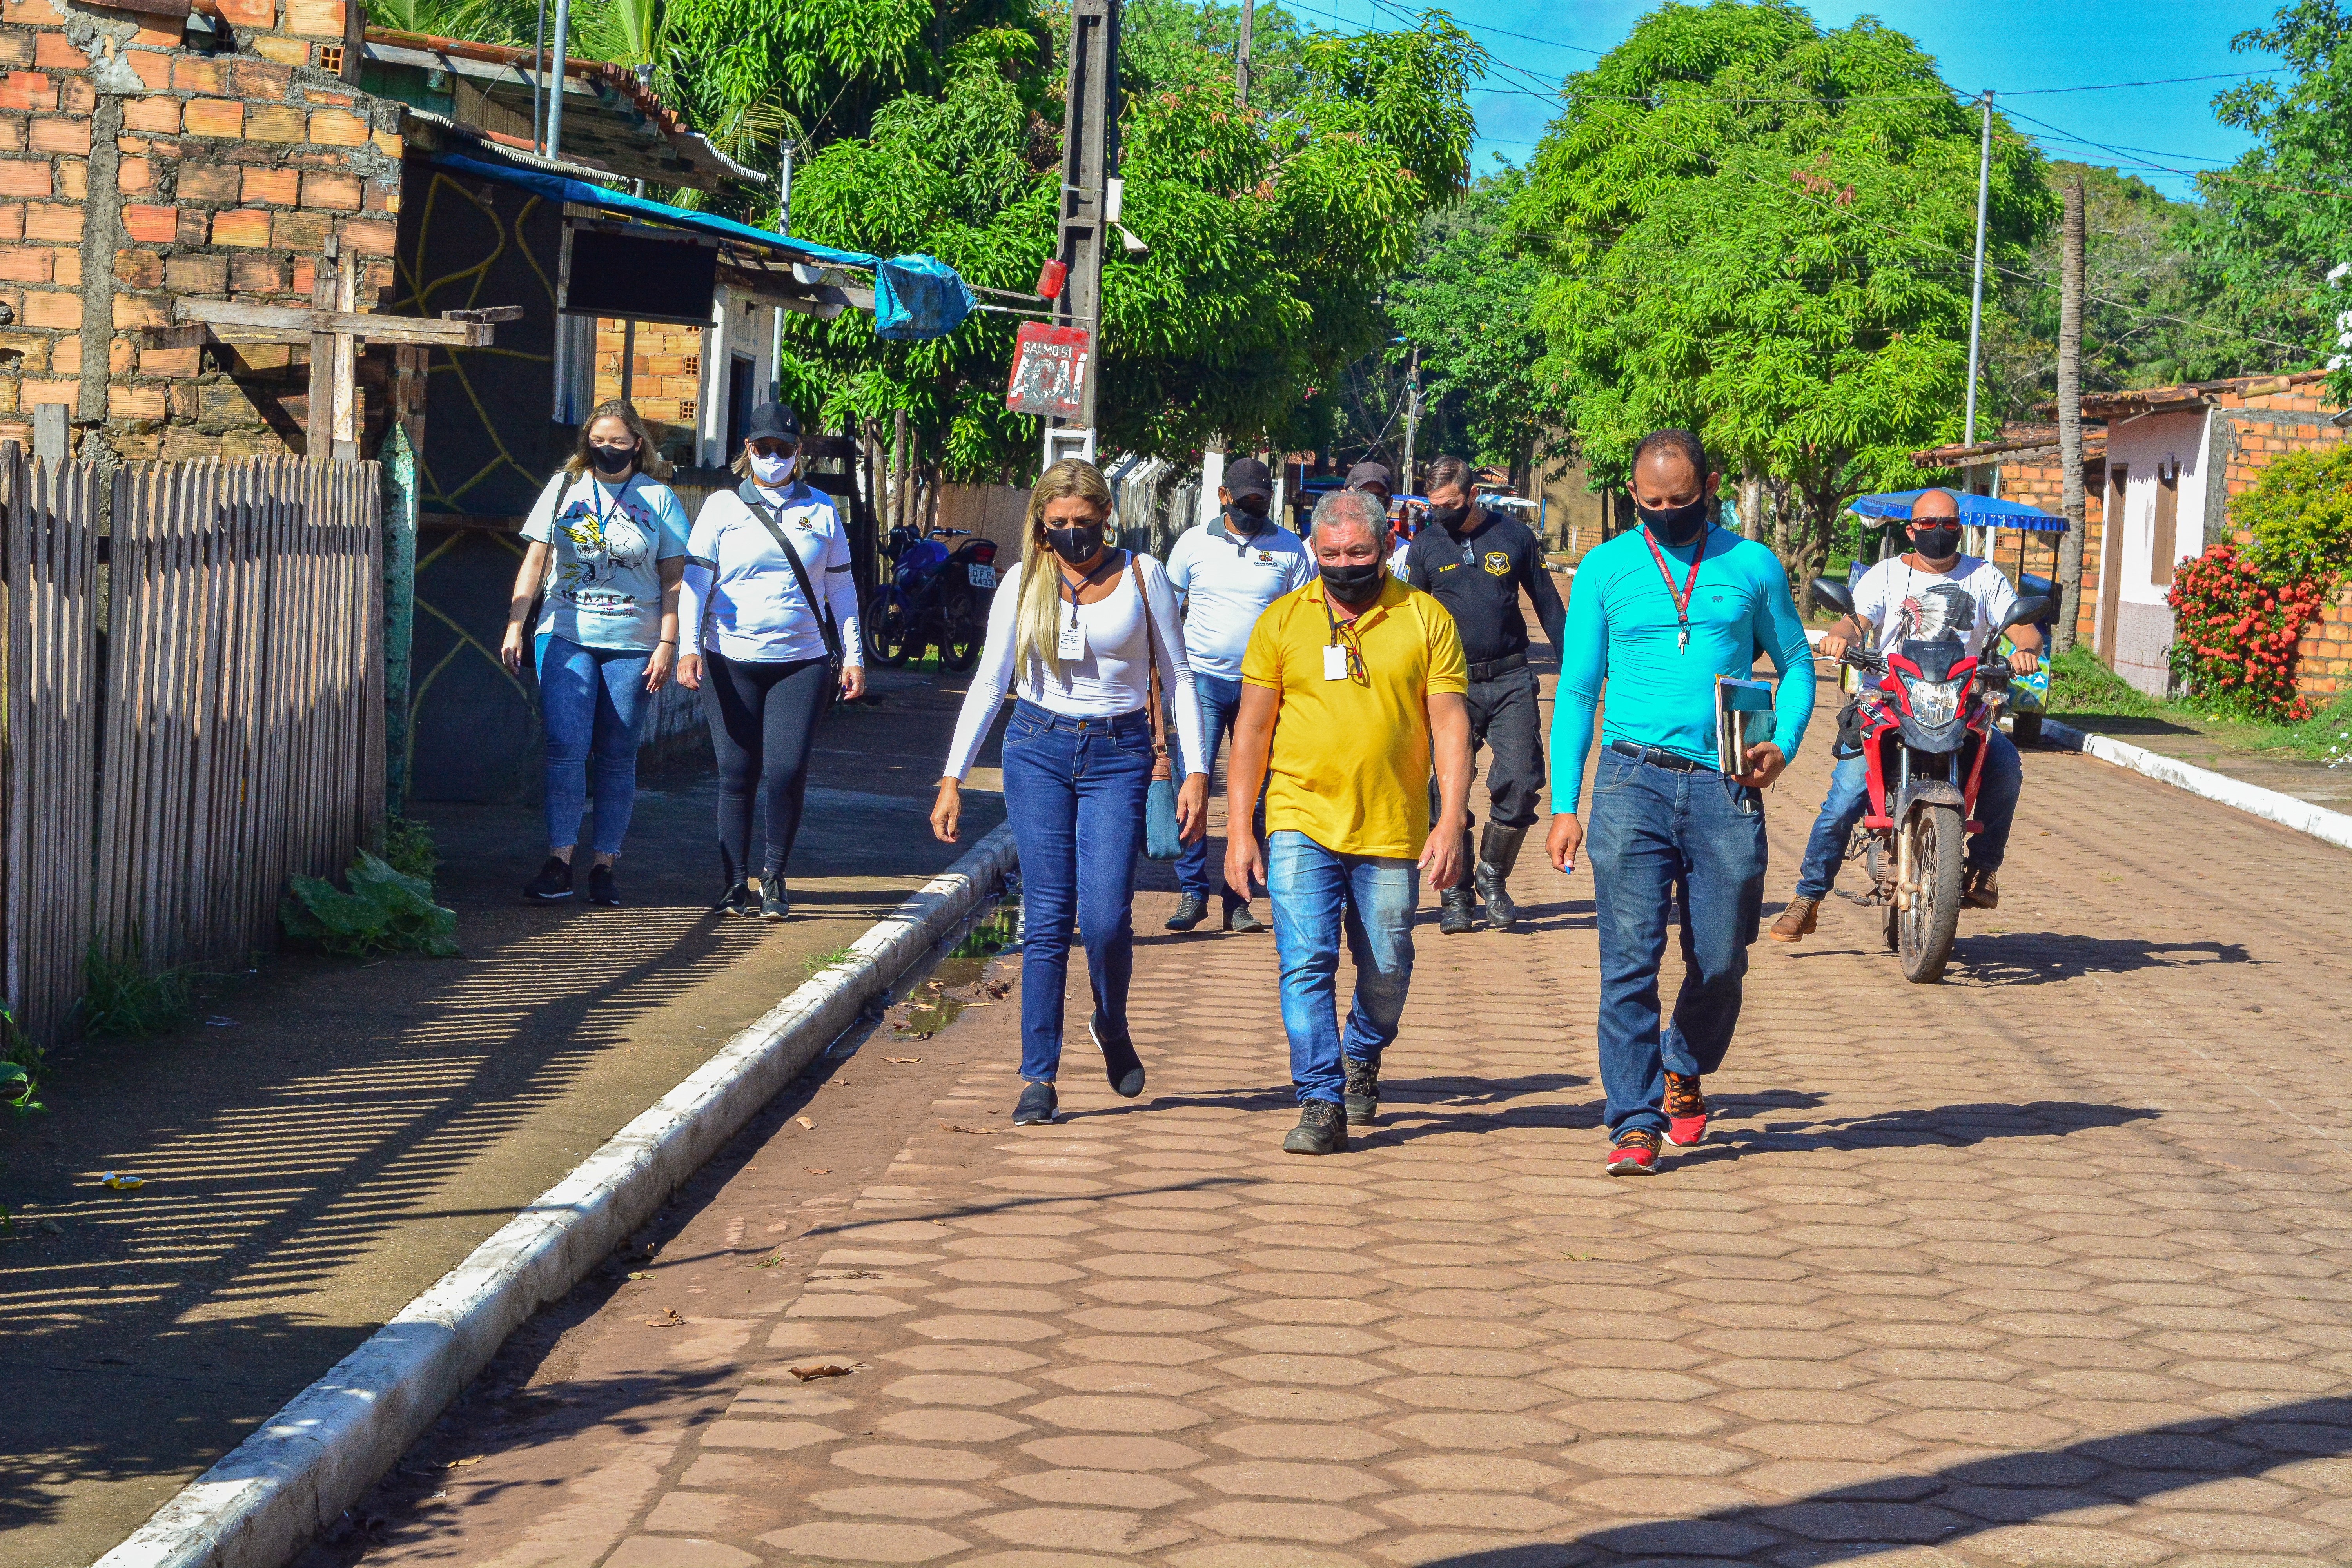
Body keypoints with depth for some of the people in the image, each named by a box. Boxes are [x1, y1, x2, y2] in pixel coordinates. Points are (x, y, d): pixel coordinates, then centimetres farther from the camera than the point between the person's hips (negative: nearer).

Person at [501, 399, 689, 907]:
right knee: (566, 746, -11)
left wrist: (667, 644, -5)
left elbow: (673, 580, 5)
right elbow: (534, 561, 8)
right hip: (566, 637, 0)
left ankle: (604, 866, 8)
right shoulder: (565, 488, 8)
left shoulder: (659, 499, 6)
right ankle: (559, 861, -8)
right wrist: (515, 623, -3)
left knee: (617, 756, 2)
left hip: (633, 645, 0)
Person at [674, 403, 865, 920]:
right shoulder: (723, 507, 5)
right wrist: (690, 648, -9)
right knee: (738, 775, 0)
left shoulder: (820, 508, 11)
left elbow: (840, 586, 15)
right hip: (732, 663, -1)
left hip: (802, 663, 1)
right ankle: (736, 883, 11)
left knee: (788, 770, -10)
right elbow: (695, 581, 2)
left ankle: (774, 876, 7)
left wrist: (852, 657, 10)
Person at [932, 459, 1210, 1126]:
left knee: (1106, 917, -11)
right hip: (1037, 749, 1)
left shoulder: (1142, 576, 1)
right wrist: (952, 778, 2)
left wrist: (1196, 771, -3)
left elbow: (1177, 676, 4)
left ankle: (1112, 1028, 19)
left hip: (1118, 755, -1)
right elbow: (989, 683, 7)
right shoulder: (1023, 583, 3)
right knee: (1047, 918, -5)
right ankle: (1039, 1078, -1)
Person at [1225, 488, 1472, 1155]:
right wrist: (1238, 830, 1)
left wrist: (1451, 823, -10)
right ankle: (1321, 1103, -7)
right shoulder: (1282, 620, 3)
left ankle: (1363, 1057, 39)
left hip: (1392, 831, 0)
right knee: (1306, 961, -11)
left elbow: (1450, 725, 0)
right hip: (1301, 824, 0)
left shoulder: (1426, 619, 1)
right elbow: (1252, 728, 5)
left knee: (1386, 969, 10)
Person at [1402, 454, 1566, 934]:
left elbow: (1549, 606, 11)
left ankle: (1493, 876, 13)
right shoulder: (1426, 546, 4)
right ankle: (1456, 896, 9)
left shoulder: (1514, 536, 3)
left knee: (1520, 782, -8)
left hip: (1511, 682, 0)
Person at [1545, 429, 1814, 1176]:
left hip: (1725, 786, 1)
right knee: (1630, 956, -9)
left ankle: (1683, 1074, 33)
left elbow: (1796, 665, 17)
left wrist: (1783, 745, -4)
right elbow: (1576, 690, 10)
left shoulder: (1753, 566, 9)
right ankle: (1635, 1121, -4)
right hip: (1634, 778, -1)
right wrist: (1564, 807, 3)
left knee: (1720, 960, 5)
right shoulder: (1604, 569, 8)